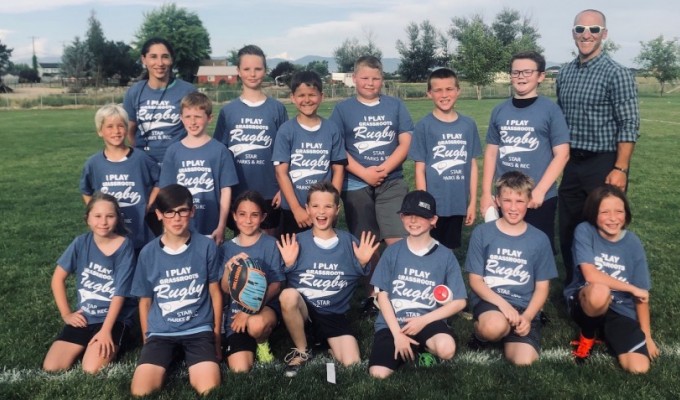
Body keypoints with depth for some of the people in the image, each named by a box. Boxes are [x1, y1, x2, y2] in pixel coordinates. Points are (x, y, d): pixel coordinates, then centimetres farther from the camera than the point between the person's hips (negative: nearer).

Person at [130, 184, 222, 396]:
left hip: (199, 330, -1)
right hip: (160, 332, 2)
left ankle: (194, 366, 3)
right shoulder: (148, 253, -1)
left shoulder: (206, 246, -4)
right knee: (140, 392, -19)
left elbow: (215, 293, 5)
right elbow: (145, 301, 10)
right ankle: (170, 359, 4)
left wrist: (216, 335, 8)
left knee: (209, 390, -23)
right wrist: (147, 341, 11)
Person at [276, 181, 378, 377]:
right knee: (288, 294, -35)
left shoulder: (349, 242, -1)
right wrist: (288, 264, -21)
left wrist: (363, 263, -15)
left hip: (334, 314, 1)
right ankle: (301, 351, -7)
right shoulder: (297, 242, -5)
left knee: (352, 364, -17)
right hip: (301, 309, -1)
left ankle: (328, 344, 20)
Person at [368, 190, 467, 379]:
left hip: (427, 320, -1)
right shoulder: (392, 252, 2)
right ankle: (415, 347, 10)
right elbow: (382, 295, 2)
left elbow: (459, 301, 0)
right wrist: (398, 334, -9)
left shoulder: (445, 256, 0)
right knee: (378, 374, -21)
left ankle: (423, 348, 4)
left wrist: (423, 320, -11)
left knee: (446, 349, -33)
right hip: (393, 323, 1)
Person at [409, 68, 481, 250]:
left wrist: (473, 202, 5)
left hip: (458, 204, 3)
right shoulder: (424, 126, -6)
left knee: (448, 250, 16)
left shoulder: (468, 125, 3)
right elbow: (419, 169, -6)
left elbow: (472, 165, 6)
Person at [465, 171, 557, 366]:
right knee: (495, 326, -37)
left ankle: (510, 339, 11)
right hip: (489, 300, -1)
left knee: (524, 362, -22)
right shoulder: (482, 233, -1)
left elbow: (542, 287, 6)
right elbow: (475, 280, -2)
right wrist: (503, 304, -17)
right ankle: (480, 333, -1)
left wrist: (527, 316, -12)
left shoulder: (539, 239, 4)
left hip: (524, 306, 1)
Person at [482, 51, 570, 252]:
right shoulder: (499, 111, 7)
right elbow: (491, 152, 10)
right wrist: (486, 193, 5)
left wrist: (540, 191, -14)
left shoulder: (550, 109, -4)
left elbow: (562, 154, -7)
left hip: (539, 198, -3)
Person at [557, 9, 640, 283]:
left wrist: (620, 169, -18)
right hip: (571, 163, 6)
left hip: (604, 164, -6)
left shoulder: (617, 74, -8)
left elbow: (629, 126, -12)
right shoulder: (564, 74, 9)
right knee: (567, 229, 12)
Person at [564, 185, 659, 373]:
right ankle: (588, 334, -6)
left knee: (639, 368, -17)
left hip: (621, 311, 3)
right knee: (599, 291, -39)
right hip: (585, 303, -3)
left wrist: (647, 336, 1)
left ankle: (605, 331, 14)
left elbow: (642, 294, 1)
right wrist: (632, 288, -13)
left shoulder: (633, 243, -4)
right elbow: (591, 275, -22)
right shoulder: (584, 231, -13)